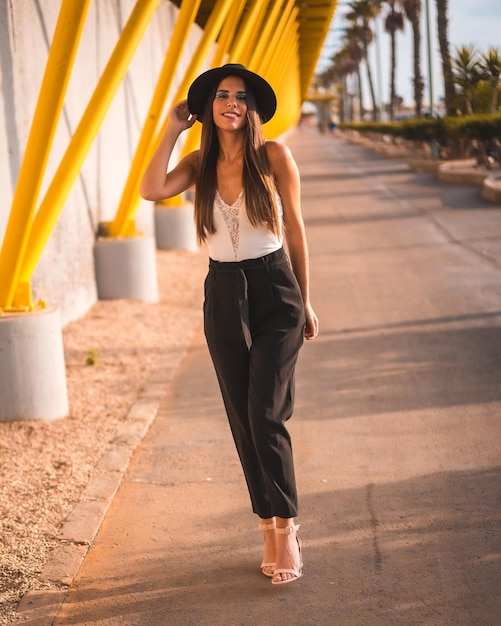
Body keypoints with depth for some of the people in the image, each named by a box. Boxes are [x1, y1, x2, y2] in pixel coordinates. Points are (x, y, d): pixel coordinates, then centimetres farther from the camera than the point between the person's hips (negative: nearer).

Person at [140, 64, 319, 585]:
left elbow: (294, 229, 2)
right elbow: (152, 190, -15)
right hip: (223, 295, 4)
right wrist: (172, 130, -7)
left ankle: (285, 529, 4)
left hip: (274, 291, -4)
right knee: (243, 422, 7)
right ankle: (270, 530, 19)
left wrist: (304, 301, 6)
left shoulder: (274, 156, -4)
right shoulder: (201, 163, 4)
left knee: (266, 416, -11)